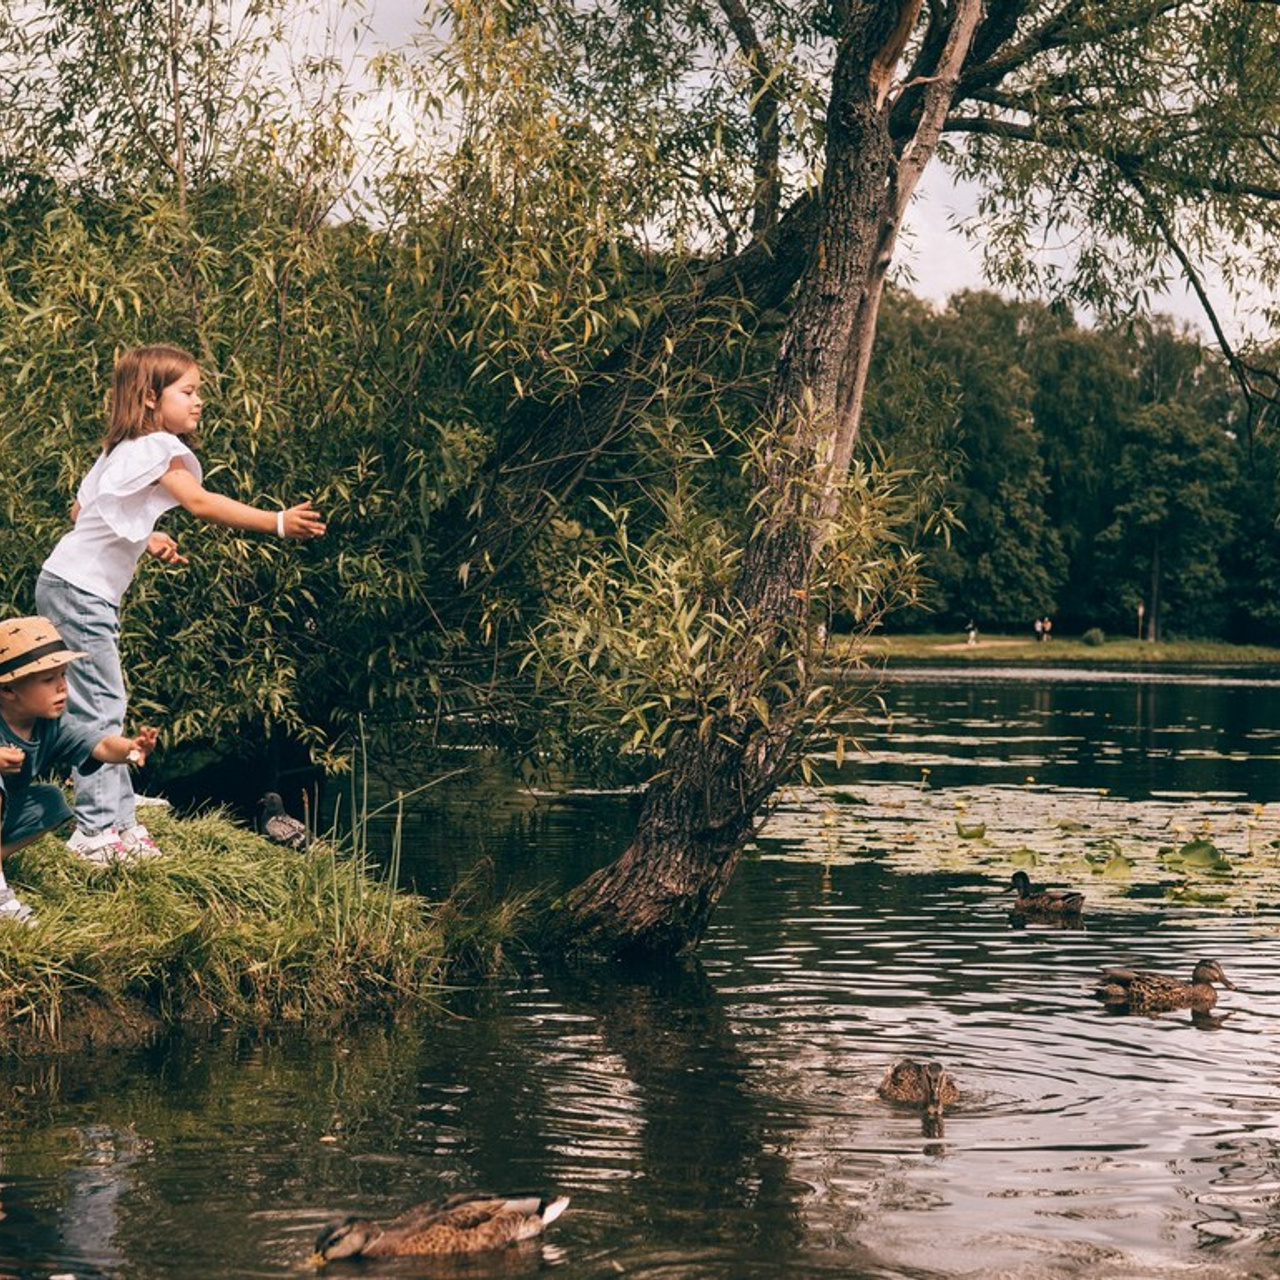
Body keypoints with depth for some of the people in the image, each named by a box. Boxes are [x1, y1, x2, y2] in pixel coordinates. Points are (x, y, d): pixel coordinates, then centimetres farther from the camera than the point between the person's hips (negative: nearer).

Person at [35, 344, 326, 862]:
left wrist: (145, 538, 16)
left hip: (78, 590, 10)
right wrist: (277, 522, -35)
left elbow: (82, 510, 20)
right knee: (99, 709, -8)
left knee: (104, 707, 12)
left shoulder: (122, 448, 15)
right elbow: (201, 503, -29)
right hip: (78, 590, -10)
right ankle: (96, 832, -6)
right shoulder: (159, 448, -14)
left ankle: (119, 819, 17)